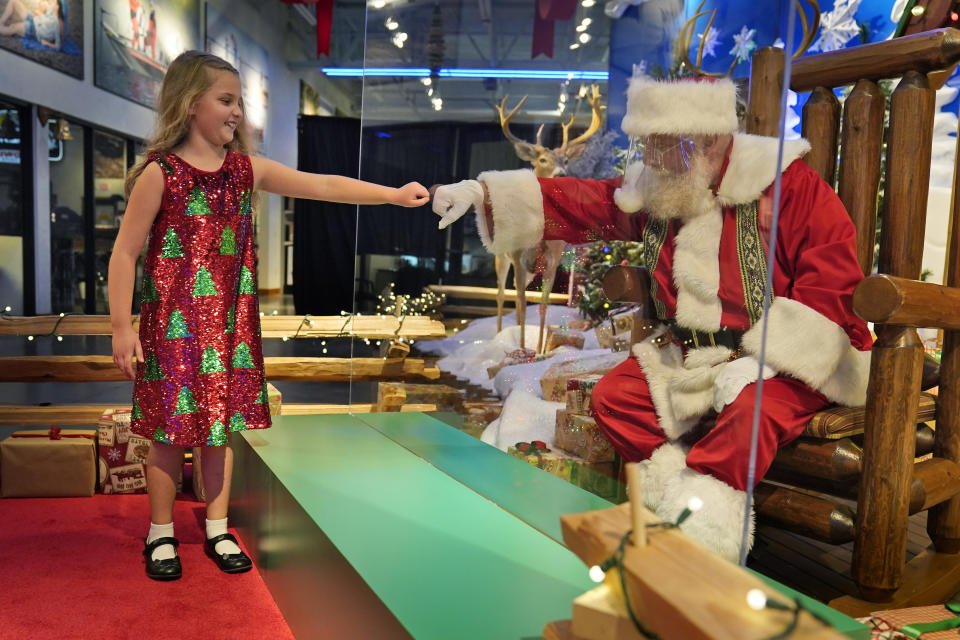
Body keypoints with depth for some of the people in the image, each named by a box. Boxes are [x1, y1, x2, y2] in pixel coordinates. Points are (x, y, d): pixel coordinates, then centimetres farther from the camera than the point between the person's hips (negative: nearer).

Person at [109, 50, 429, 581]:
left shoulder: (246, 169, 4)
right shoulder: (160, 173, -8)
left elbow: (322, 186, 1)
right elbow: (125, 253, -7)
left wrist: (394, 194, -3)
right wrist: (122, 327, -10)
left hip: (229, 325, 4)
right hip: (172, 326, -4)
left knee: (222, 425, 12)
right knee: (170, 428, 6)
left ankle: (218, 530, 27)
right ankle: (161, 535, 26)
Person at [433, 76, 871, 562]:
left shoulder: (790, 185, -13)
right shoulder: (653, 191, 4)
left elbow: (833, 283, -17)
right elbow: (577, 205, 3)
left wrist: (760, 359, -24)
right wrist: (480, 193, -6)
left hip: (782, 361, -5)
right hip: (691, 358, 6)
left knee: (750, 410, -35)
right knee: (612, 398, -8)